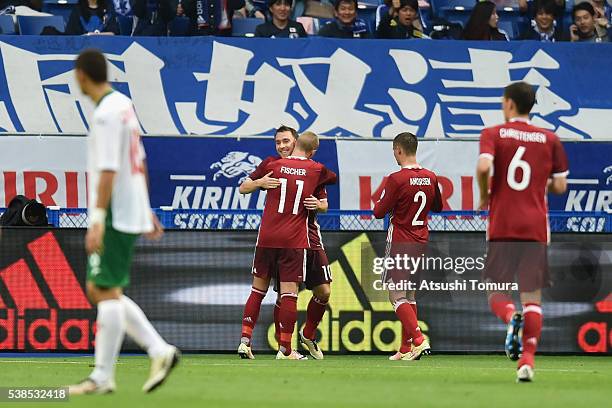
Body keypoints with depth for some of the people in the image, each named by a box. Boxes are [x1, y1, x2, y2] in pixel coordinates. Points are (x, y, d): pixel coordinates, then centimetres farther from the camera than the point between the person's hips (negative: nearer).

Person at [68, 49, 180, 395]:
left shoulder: (106, 114, -16)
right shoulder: (125, 105, 14)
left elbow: (108, 171, -22)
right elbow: (140, 163, 20)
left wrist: (97, 220, -23)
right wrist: (147, 210, 25)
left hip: (114, 217, -10)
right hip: (133, 212, 10)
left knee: (107, 292, -6)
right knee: (99, 290, 12)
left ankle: (103, 377, -3)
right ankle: (160, 350, 8)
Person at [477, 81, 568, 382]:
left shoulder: (493, 134, 1)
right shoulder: (549, 140, 8)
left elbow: (484, 166, -18)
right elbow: (560, 186, 8)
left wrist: (484, 196, -1)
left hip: (501, 226, -1)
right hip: (535, 227, 1)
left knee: (496, 293, 7)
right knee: (532, 296, 4)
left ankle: (511, 317, -27)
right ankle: (528, 359, -10)